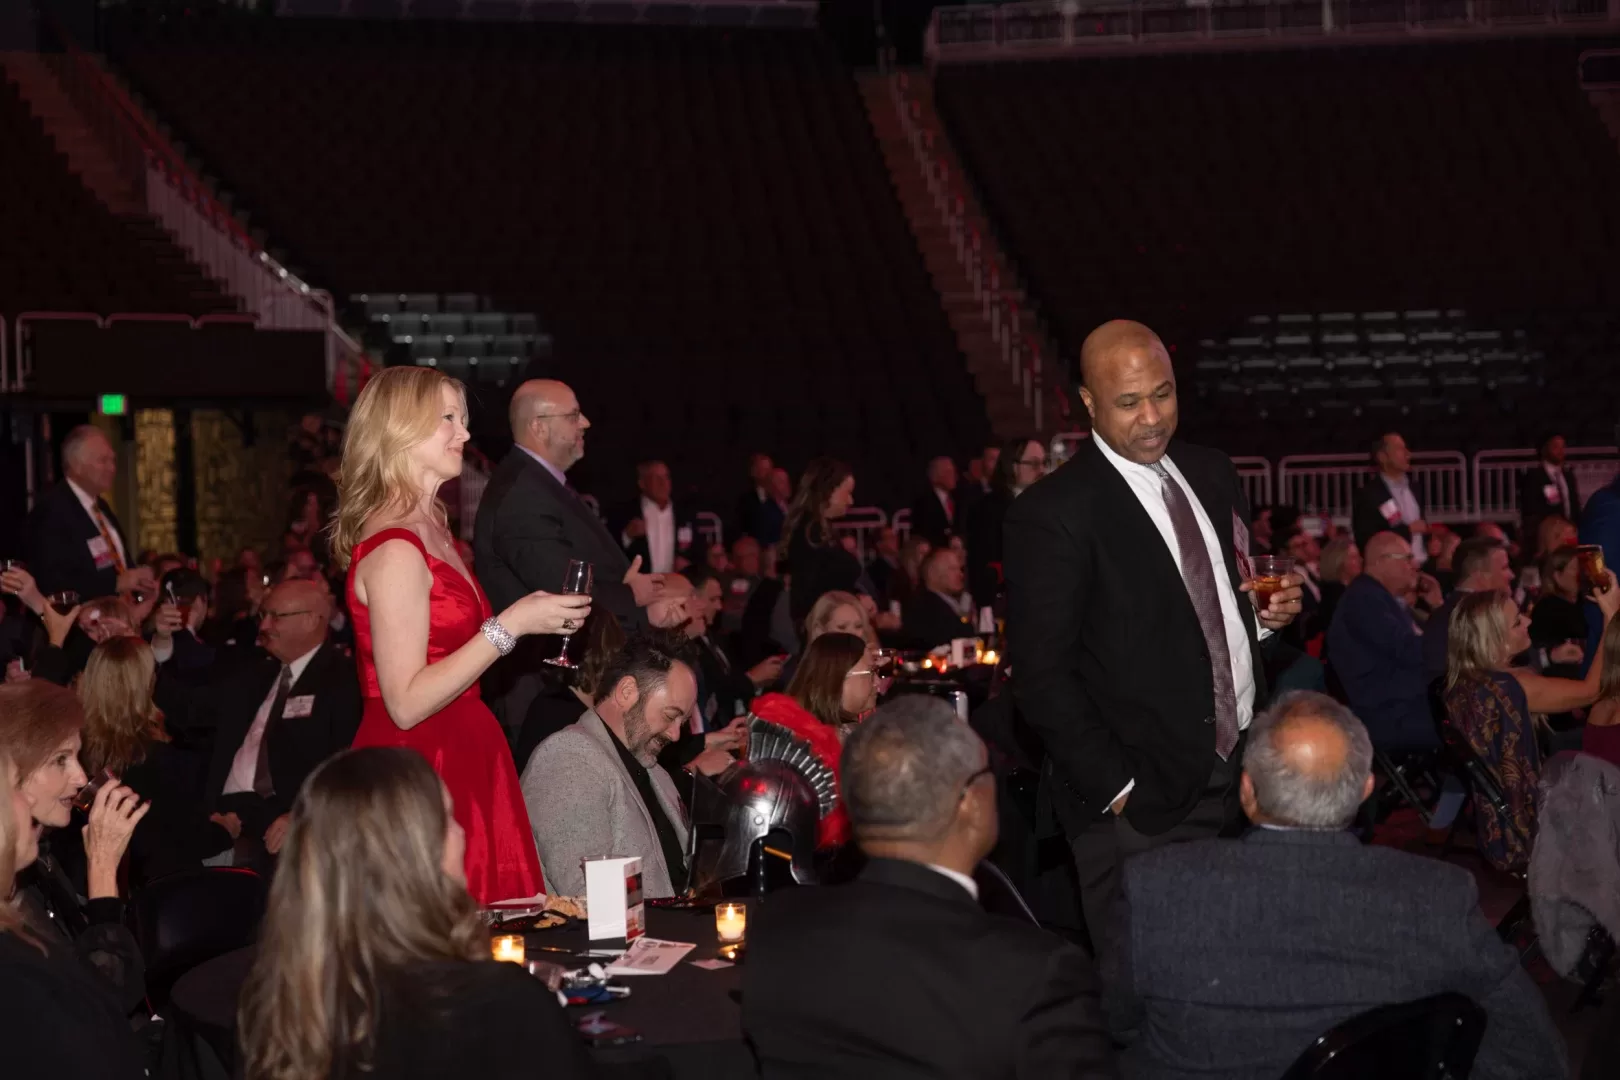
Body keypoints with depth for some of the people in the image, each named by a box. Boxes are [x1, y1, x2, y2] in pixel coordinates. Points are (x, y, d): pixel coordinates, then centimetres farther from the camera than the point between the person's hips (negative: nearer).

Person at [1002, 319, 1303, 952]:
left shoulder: (1211, 475, 11)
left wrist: (1270, 611, 2)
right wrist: (1116, 790, -15)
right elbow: (1043, 678, -13)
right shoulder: (1051, 515, -11)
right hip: (1142, 806, -6)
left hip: (1247, 774, 6)